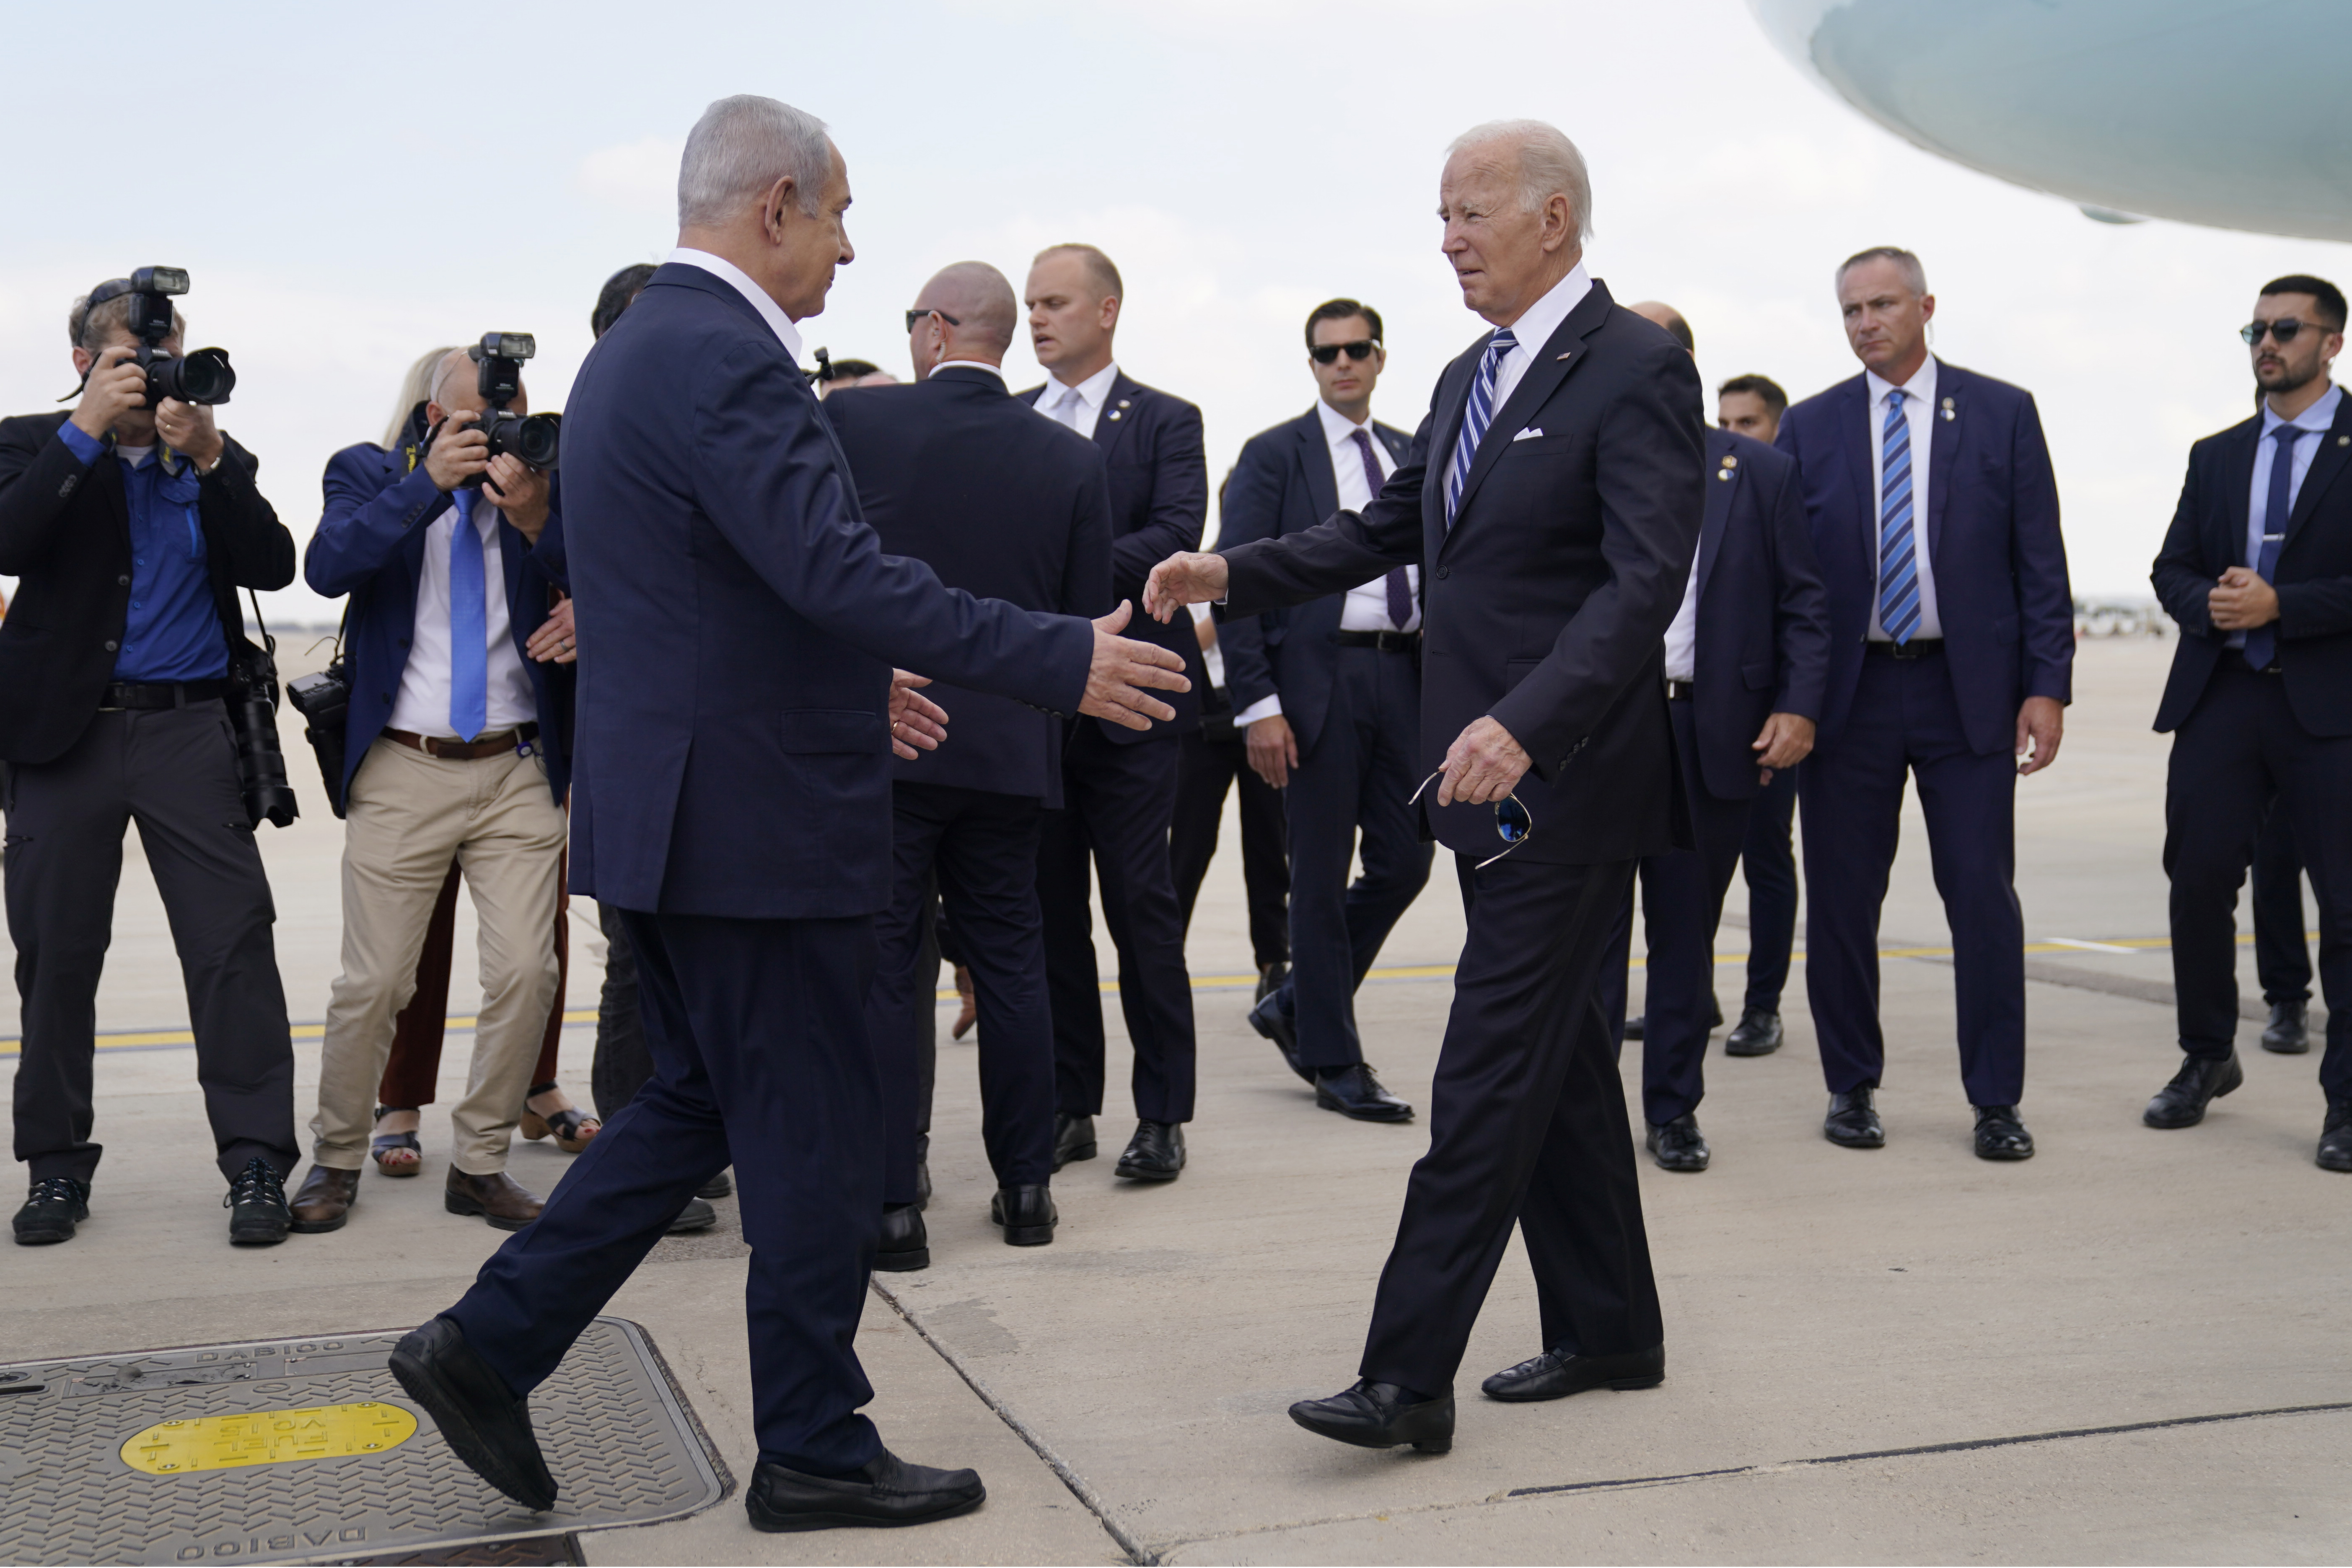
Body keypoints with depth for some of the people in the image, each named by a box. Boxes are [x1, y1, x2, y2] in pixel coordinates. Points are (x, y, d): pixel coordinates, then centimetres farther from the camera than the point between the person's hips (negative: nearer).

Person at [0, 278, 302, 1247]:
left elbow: (274, 567, -2)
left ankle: (257, 1166, -2)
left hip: (191, 732, 0)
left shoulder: (217, 464, 12)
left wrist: (209, 457, -11)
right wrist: (87, 429, -13)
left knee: (234, 945, -7)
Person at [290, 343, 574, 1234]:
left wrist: (535, 518, -19)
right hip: (402, 772, -1)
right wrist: (429, 482, -21)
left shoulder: (544, 491, 6)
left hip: (517, 770, 1)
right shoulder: (372, 476, 4)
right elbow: (327, 566, -15)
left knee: (525, 973, -4)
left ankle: (480, 1164, 12)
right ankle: (337, 1158, 22)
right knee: (374, 982, 2)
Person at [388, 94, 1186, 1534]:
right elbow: (841, 568, -28)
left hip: (674, 808, 10)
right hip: (755, 822, -10)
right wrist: (1064, 662, -24)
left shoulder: (640, 347, 15)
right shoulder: (725, 355, -18)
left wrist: (847, 684, 25)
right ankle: (817, 1452, 16)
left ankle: (491, 1345, 21)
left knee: (699, 1106, 20)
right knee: (817, 1138, 3)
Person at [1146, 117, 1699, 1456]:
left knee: (1491, 1075, -8)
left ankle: (1409, 1379, -4)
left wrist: (1523, 726, -34)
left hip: (1566, 781, -9)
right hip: (1488, 775, 9)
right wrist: (1232, 576, 8)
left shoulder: (1637, 369, -13)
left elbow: (1646, 580, -22)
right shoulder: (1471, 378, 15)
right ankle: (1610, 1331, 27)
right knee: (1559, 1059, 15)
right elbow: (1389, 529, 21)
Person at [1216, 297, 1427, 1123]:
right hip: (1319, 678, -5)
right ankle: (1334, 1063, 13)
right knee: (1321, 876, 2)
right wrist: (1258, 704, -14)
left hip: (1403, 673, 5)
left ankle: (1297, 1006, 25)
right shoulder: (1273, 456, -1)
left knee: (1405, 861, 6)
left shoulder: (1412, 455, 14)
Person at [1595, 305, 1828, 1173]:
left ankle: (1674, 1109, 21)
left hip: (1714, 735, 1)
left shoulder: (1760, 471, 7)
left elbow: (1803, 600, 6)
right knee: (1592, 928, 1)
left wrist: (1798, 706, -5)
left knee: (1687, 936, 10)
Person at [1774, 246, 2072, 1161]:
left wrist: (2047, 685, -6)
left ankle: (1996, 1101, 10)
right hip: (1849, 693, 1)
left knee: (1984, 896, -1)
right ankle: (1852, 1088, 19)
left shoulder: (2003, 414, 5)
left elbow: (2040, 561, 3)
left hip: (1970, 691, -1)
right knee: (1841, 899, 5)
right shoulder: (1809, 427, 7)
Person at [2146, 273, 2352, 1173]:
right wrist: (2210, 604, -7)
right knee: (2198, 882, 4)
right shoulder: (2216, 456, 15)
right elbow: (2170, 570, 13)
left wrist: (2277, 605, -16)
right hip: (2220, 697, 4)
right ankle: (2207, 1059, 22)